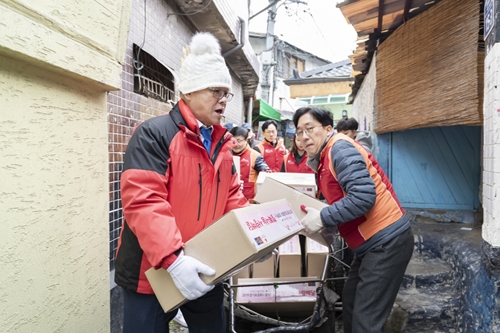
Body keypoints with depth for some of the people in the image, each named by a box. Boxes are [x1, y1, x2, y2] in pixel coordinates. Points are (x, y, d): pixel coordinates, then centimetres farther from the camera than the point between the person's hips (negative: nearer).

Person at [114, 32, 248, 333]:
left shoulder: (223, 143, 9)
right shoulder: (155, 134, -15)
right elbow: (142, 200, -25)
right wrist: (173, 258, -33)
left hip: (205, 271, 7)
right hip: (154, 272, -6)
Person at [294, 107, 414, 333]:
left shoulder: (340, 148, -16)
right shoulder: (323, 159, 13)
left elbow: (364, 196, -26)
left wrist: (323, 218, -20)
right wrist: (315, 215, 6)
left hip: (387, 241, -10)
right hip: (372, 242, 10)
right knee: (350, 304, 19)